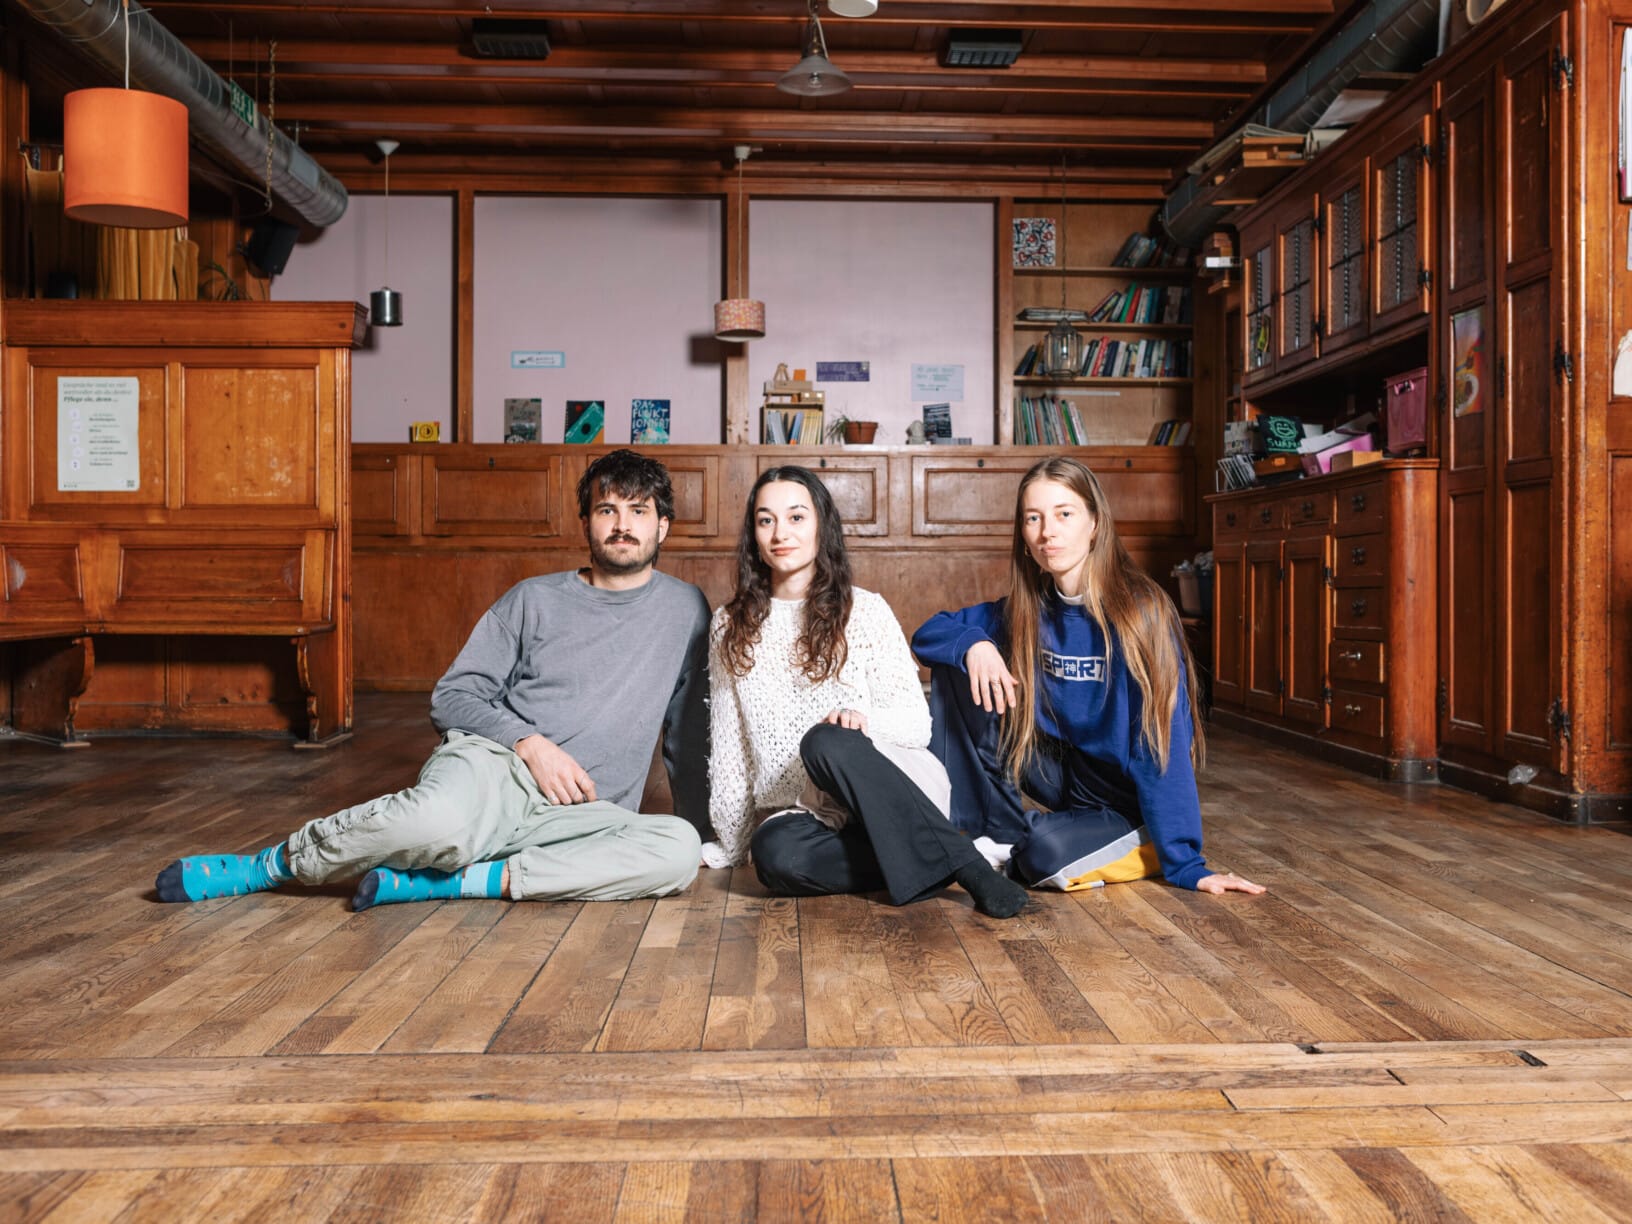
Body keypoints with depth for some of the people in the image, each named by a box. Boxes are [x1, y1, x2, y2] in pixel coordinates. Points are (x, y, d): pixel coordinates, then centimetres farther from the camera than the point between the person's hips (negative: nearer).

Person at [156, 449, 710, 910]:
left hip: (576, 815, 2)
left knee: (678, 850, -32)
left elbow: (688, 732, 20)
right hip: (491, 764, -2)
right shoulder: (534, 599, 9)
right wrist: (529, 742, -9)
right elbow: (452, 697, 7)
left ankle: (446, 881, -27)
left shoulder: (684, 609, 14)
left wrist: (706, 828, 19)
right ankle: (262, 867, -11)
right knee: (438, 821, -39)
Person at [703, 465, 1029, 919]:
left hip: (891, 793, -2)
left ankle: (966, 866, -29)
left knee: (824, 743, -35)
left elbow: (917, 722, -2)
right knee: (775, 854, -33)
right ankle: (951, 860, -23)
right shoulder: (731, 626, 8)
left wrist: (864, 719, -23)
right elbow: (727, 743, 9)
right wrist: (730, 846, 9)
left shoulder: (865, 610, 1)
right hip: (800, 811, 2)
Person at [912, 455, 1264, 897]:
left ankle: (1015, 846, 0)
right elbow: (929, 632, 4)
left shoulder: (1138, 611, -21)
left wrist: (1184, 864, -23)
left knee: (1047, 855, -36)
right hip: (1063, 769, 5)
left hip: (1127, 801, -5)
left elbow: (1162, 744, -23)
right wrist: (973, 643, -19)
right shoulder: (1026, 610, -4)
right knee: (955, 670, -8)